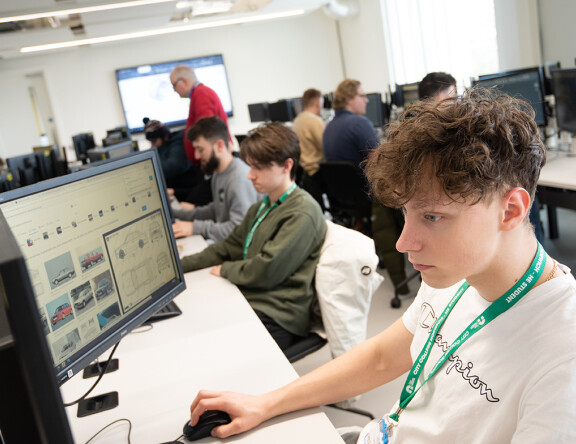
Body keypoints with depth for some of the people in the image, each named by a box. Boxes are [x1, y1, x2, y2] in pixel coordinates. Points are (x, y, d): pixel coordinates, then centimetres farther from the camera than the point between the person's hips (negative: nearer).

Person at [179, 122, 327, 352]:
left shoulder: (302, 212, -14)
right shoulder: (260, 209, 16)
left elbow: (267, 270, -19)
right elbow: (227, 247, 21)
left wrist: (225, 270, -2)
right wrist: (179, 265, 9)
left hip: (275, 317, -9)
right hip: (248, 301, 9)